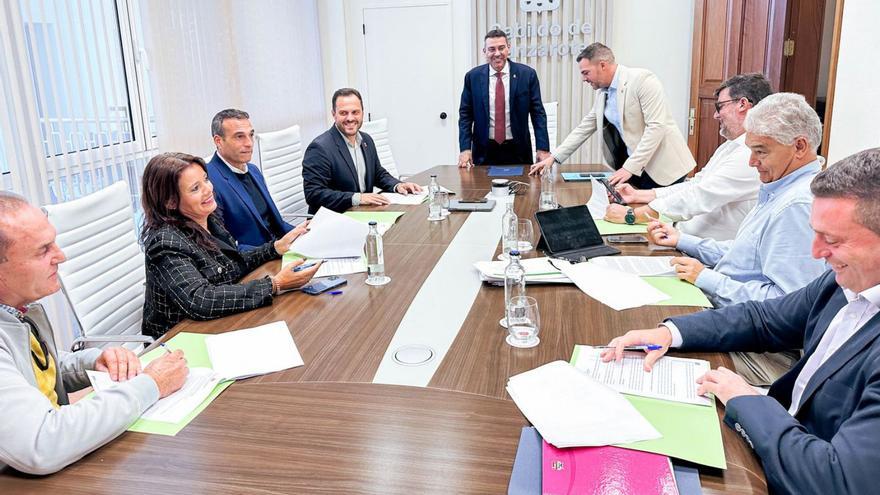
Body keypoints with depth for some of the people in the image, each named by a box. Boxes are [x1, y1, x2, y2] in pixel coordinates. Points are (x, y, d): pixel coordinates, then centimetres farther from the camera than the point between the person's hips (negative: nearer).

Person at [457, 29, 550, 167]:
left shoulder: (527, 74, -2)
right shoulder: (472, 77, 1)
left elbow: (538, 113, -1)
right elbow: (465, 114, 4)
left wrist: (543, 149, -8)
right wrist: (465, 148, -7)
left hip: (518, 150, 0)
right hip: (485, 151, 0)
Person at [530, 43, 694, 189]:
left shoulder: (643, 79, -15)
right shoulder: (602, 92, 8)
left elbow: (657, 126, -21)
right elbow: (584, 129, 14)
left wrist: (629, 167, -25)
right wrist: (553, 158, 6)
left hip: (663, 165, -6)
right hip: (635, 170, 6)